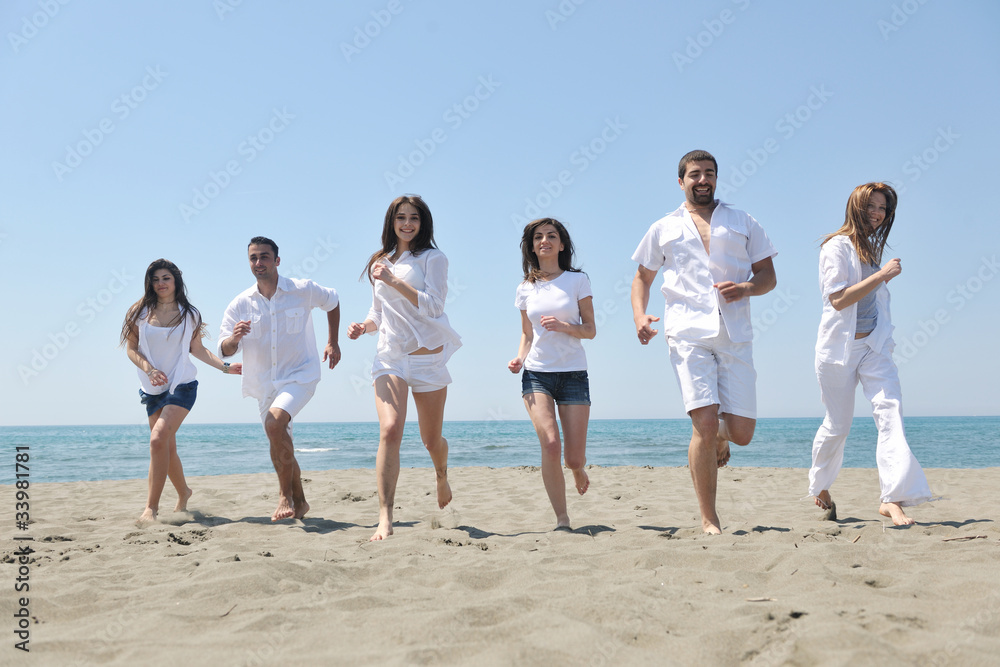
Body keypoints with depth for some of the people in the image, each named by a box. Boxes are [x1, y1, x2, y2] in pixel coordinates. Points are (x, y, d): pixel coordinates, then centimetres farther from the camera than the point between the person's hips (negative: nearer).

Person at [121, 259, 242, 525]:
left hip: (182, 386, -3)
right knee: (167, 447, 9)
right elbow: (131, 348, 3)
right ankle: (183, 492, 36)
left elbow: (197, 349, 10)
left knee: (158, 439, -21)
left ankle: (151, 507, -19)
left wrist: (225, 366, -1)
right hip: (152, 389, 3)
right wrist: (148, 369, -15)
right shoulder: (140, 312, 2)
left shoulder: (189, 314, 2)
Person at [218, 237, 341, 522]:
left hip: (300, 375, -4)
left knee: (274, 423, -29)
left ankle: (286, 495, -15)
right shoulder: (240, 304, -4)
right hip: (264, 384, 4)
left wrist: (333, 342, 9)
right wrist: (234, 338, -28)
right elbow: (224, 351, -4)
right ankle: (299, 502, 32)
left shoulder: (303, 291, -8)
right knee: (281, 446, 12)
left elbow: (332, 301, 13)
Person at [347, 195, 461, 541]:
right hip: (390, 357, 3)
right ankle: (385, 518, -22)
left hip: (428, 359, -2)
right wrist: (363, 326, 2)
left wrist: (394, 281, -20)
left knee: (431, 439, 10)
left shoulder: (433, 258, 0)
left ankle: (441, 475, 46)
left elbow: (434, 305, -14)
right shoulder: (380, 263, 15)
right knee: (390, 430, -19)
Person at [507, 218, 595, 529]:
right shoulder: (526, 289, 9)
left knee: (574, 458, -3)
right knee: (550, 444, -20)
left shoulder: (578, 280, 3)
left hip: (573, 373, -1)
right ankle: (561, 518, -8)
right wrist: (519, 358, -4)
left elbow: (590, 330, 1)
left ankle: (578, 470, 37)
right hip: (536, 373, 1)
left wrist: (563, 326, -17)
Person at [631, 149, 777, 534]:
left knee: (742, 432, -3)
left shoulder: (742, 224, 19)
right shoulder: (663, 229, 18)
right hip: (688, 334, -1)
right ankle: (708, 519, -1)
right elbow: (642, 278, 21)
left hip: (735, 336, 2)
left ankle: (717, 438, 37)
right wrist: (640, 317, 2)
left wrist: (747, 288, -7)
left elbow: (768, 276, 16)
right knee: (705, 423, -13)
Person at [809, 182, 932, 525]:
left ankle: (892, 498, -22)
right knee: (837, 426, 6)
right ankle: (820, 488, 31)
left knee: (890, 410, -15)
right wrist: (883, 275, -18)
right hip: (839, 347, -6)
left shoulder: (873, 248, 16)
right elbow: (838, 299, -19)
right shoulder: (836, 246, -8)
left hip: (874, 346, 6)